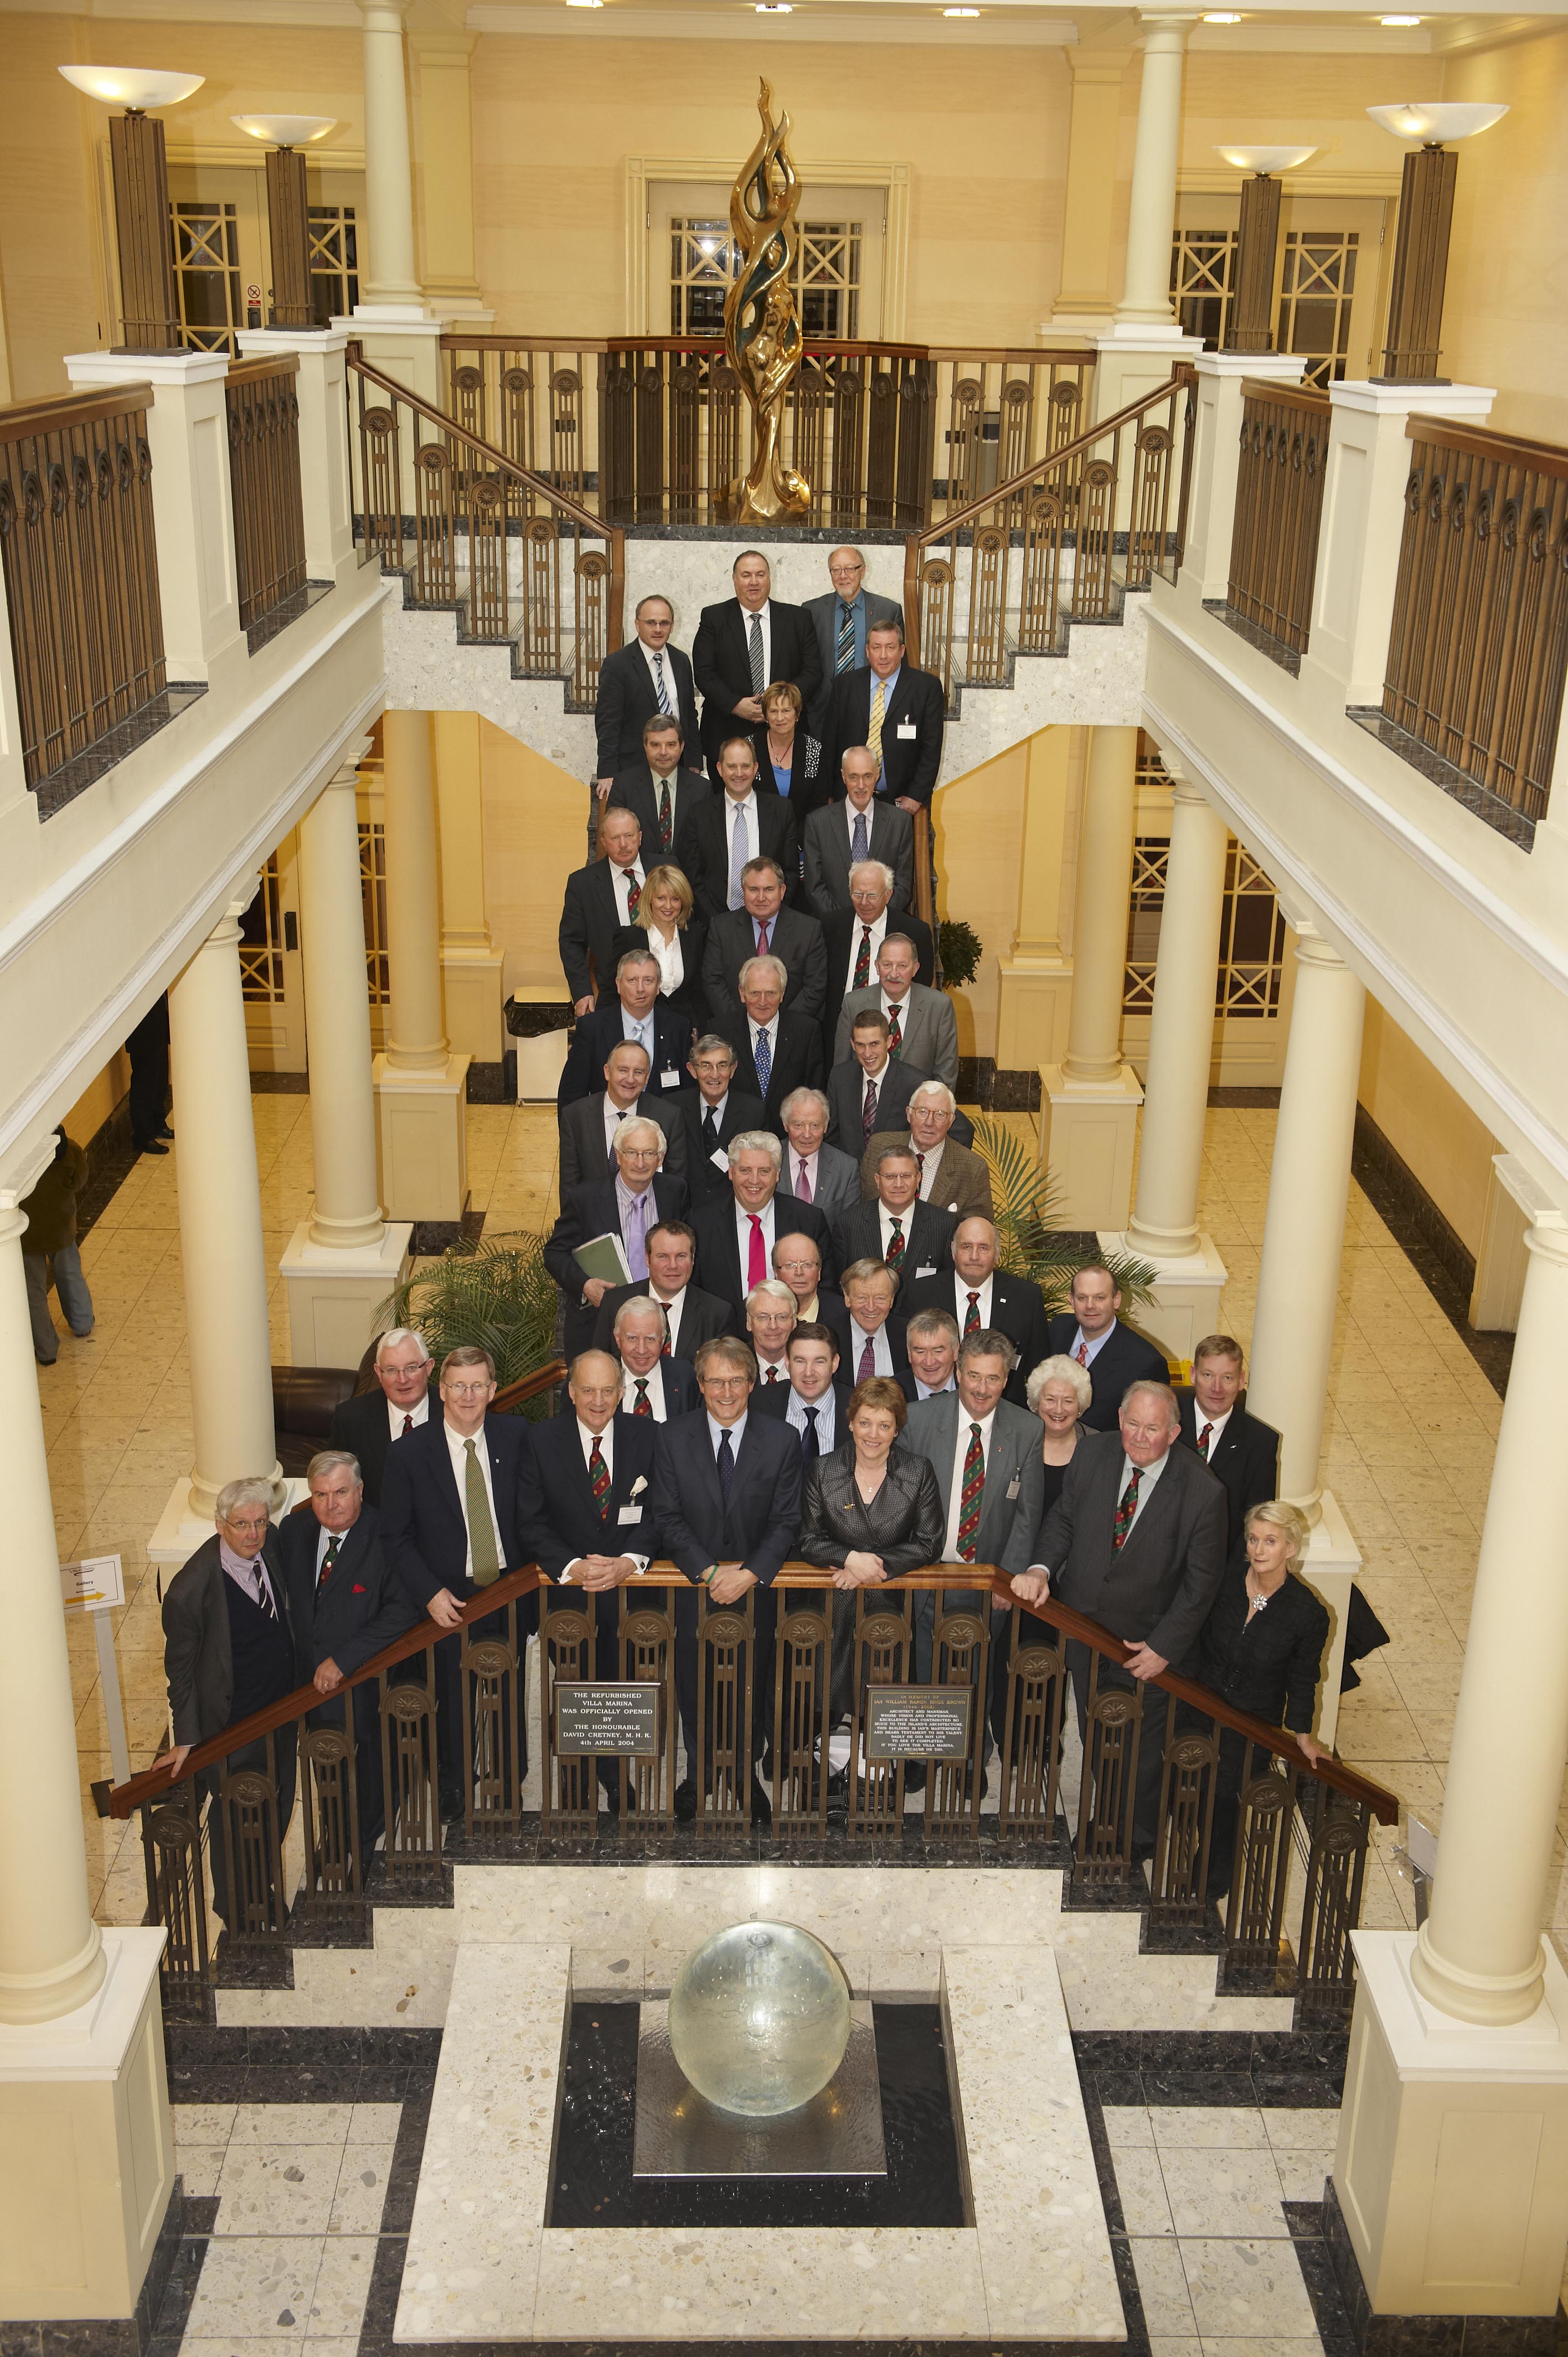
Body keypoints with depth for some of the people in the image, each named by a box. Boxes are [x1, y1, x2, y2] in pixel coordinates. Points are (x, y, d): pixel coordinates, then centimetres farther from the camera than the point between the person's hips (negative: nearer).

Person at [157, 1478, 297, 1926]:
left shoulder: (270, 1543, -13)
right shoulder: (191, 1589, -31)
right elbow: (180, 1667, -17)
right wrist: (186, 1737, -11)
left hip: (283, 1705, 6)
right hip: (233, 1722, -6)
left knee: (277, 1804, 24)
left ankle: (263, 1887, 49)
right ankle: (234, 1905, 41)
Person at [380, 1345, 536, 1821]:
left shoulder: (515, 1436, -3)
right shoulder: (411, 1453, -10)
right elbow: (395, 1537, -5)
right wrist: (430, 1594, -14)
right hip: (449, 1599, -2)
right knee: (453, 1701, 11)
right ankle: (451, 1789, 35)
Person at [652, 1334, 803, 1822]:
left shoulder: (782, 1441, -5)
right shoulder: (671, 1438, -4)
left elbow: (786, 1521, -6)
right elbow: (668, 1517, -6)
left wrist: (750, 1573, -19)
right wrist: (710, 1570, -17)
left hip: (756, 1586, 0)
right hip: (695, 1586, 0)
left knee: (752, 1687, 10)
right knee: (693, 1687, 11)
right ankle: (699, 1775, 30)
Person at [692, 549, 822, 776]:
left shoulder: (796, 618, 9)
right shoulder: (714, 618, 6)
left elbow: (813, 670, 4)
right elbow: (704, 672, -1)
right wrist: (735, 705, -14)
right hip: (727, 733, -1)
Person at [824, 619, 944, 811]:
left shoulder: (927, 687, -1)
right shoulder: (845, 685, 7)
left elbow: (931, 747, -2)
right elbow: (832, 741, 8)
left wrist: (916, 797, -9)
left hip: (902, 801, -2)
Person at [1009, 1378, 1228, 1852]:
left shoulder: (1203, 1492, -20)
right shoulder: (1090, 1462, -9)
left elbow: (1201, 1581, -14)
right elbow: (1062, 1522, 3)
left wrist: (1164, 1648, -17)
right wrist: (1040, 1568, -17)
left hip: (1148, 1648, -3)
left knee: (1142, 1752, 16)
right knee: (1095, 1742, 22)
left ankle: (1138, 1840, 41)